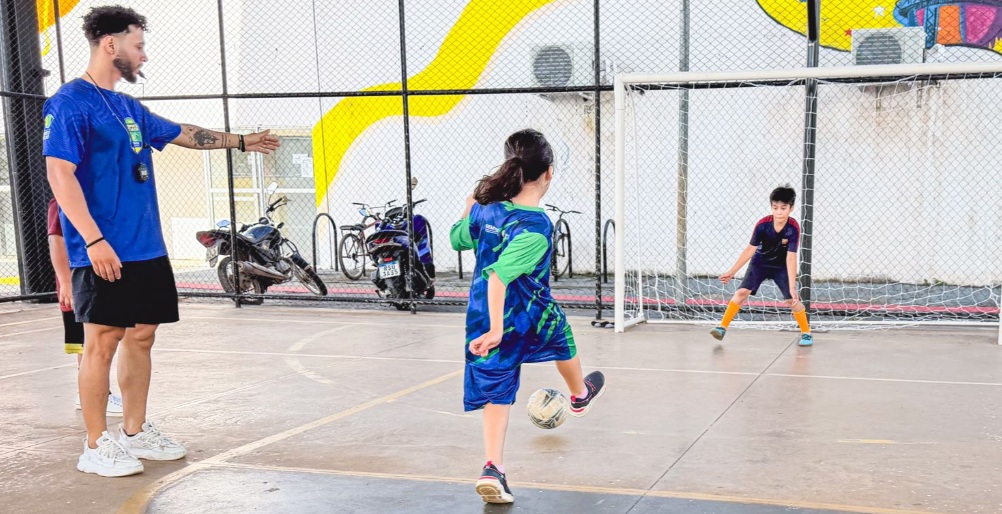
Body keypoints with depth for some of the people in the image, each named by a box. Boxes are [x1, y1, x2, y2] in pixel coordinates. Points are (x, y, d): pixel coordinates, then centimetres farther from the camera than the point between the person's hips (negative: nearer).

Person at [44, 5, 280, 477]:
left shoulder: (128, 107, 16)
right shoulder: (69, 104, -9)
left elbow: (182, 134, 29)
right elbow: (60, 175, -16)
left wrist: (242, 141, 35)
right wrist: (94, 239, -23)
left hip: (147, 248, 8)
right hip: (105, 251, -8)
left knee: (141, 336, 11)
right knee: (103, 342, -3)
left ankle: (135, 433, 23)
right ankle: (96, 447, 7)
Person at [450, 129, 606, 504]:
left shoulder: (485, 208, -5)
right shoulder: (536, 226, -25)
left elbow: (457, 238, 15)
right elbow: (498, 275, -35)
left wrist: (469, 206, 31)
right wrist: (496, 330, -36)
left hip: (483, 317, 4)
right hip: (527, 318, -4)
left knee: (497, 394, 12)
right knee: (560, 333, 29)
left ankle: (493, 468, -1)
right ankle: (580, 395, 57)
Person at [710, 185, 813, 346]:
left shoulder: (793, 228, -27)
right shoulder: (763, 224, -24)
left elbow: (791, 258, -28)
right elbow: (750, 250, -17)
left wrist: (792, 287, -33)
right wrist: (732, 272, -17)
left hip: (781, 267, -1)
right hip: (759, 263, 1)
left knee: (792, 300, -10)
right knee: (742, 292, -13)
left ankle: (806, 332, 11)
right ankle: (722, 327, -6)